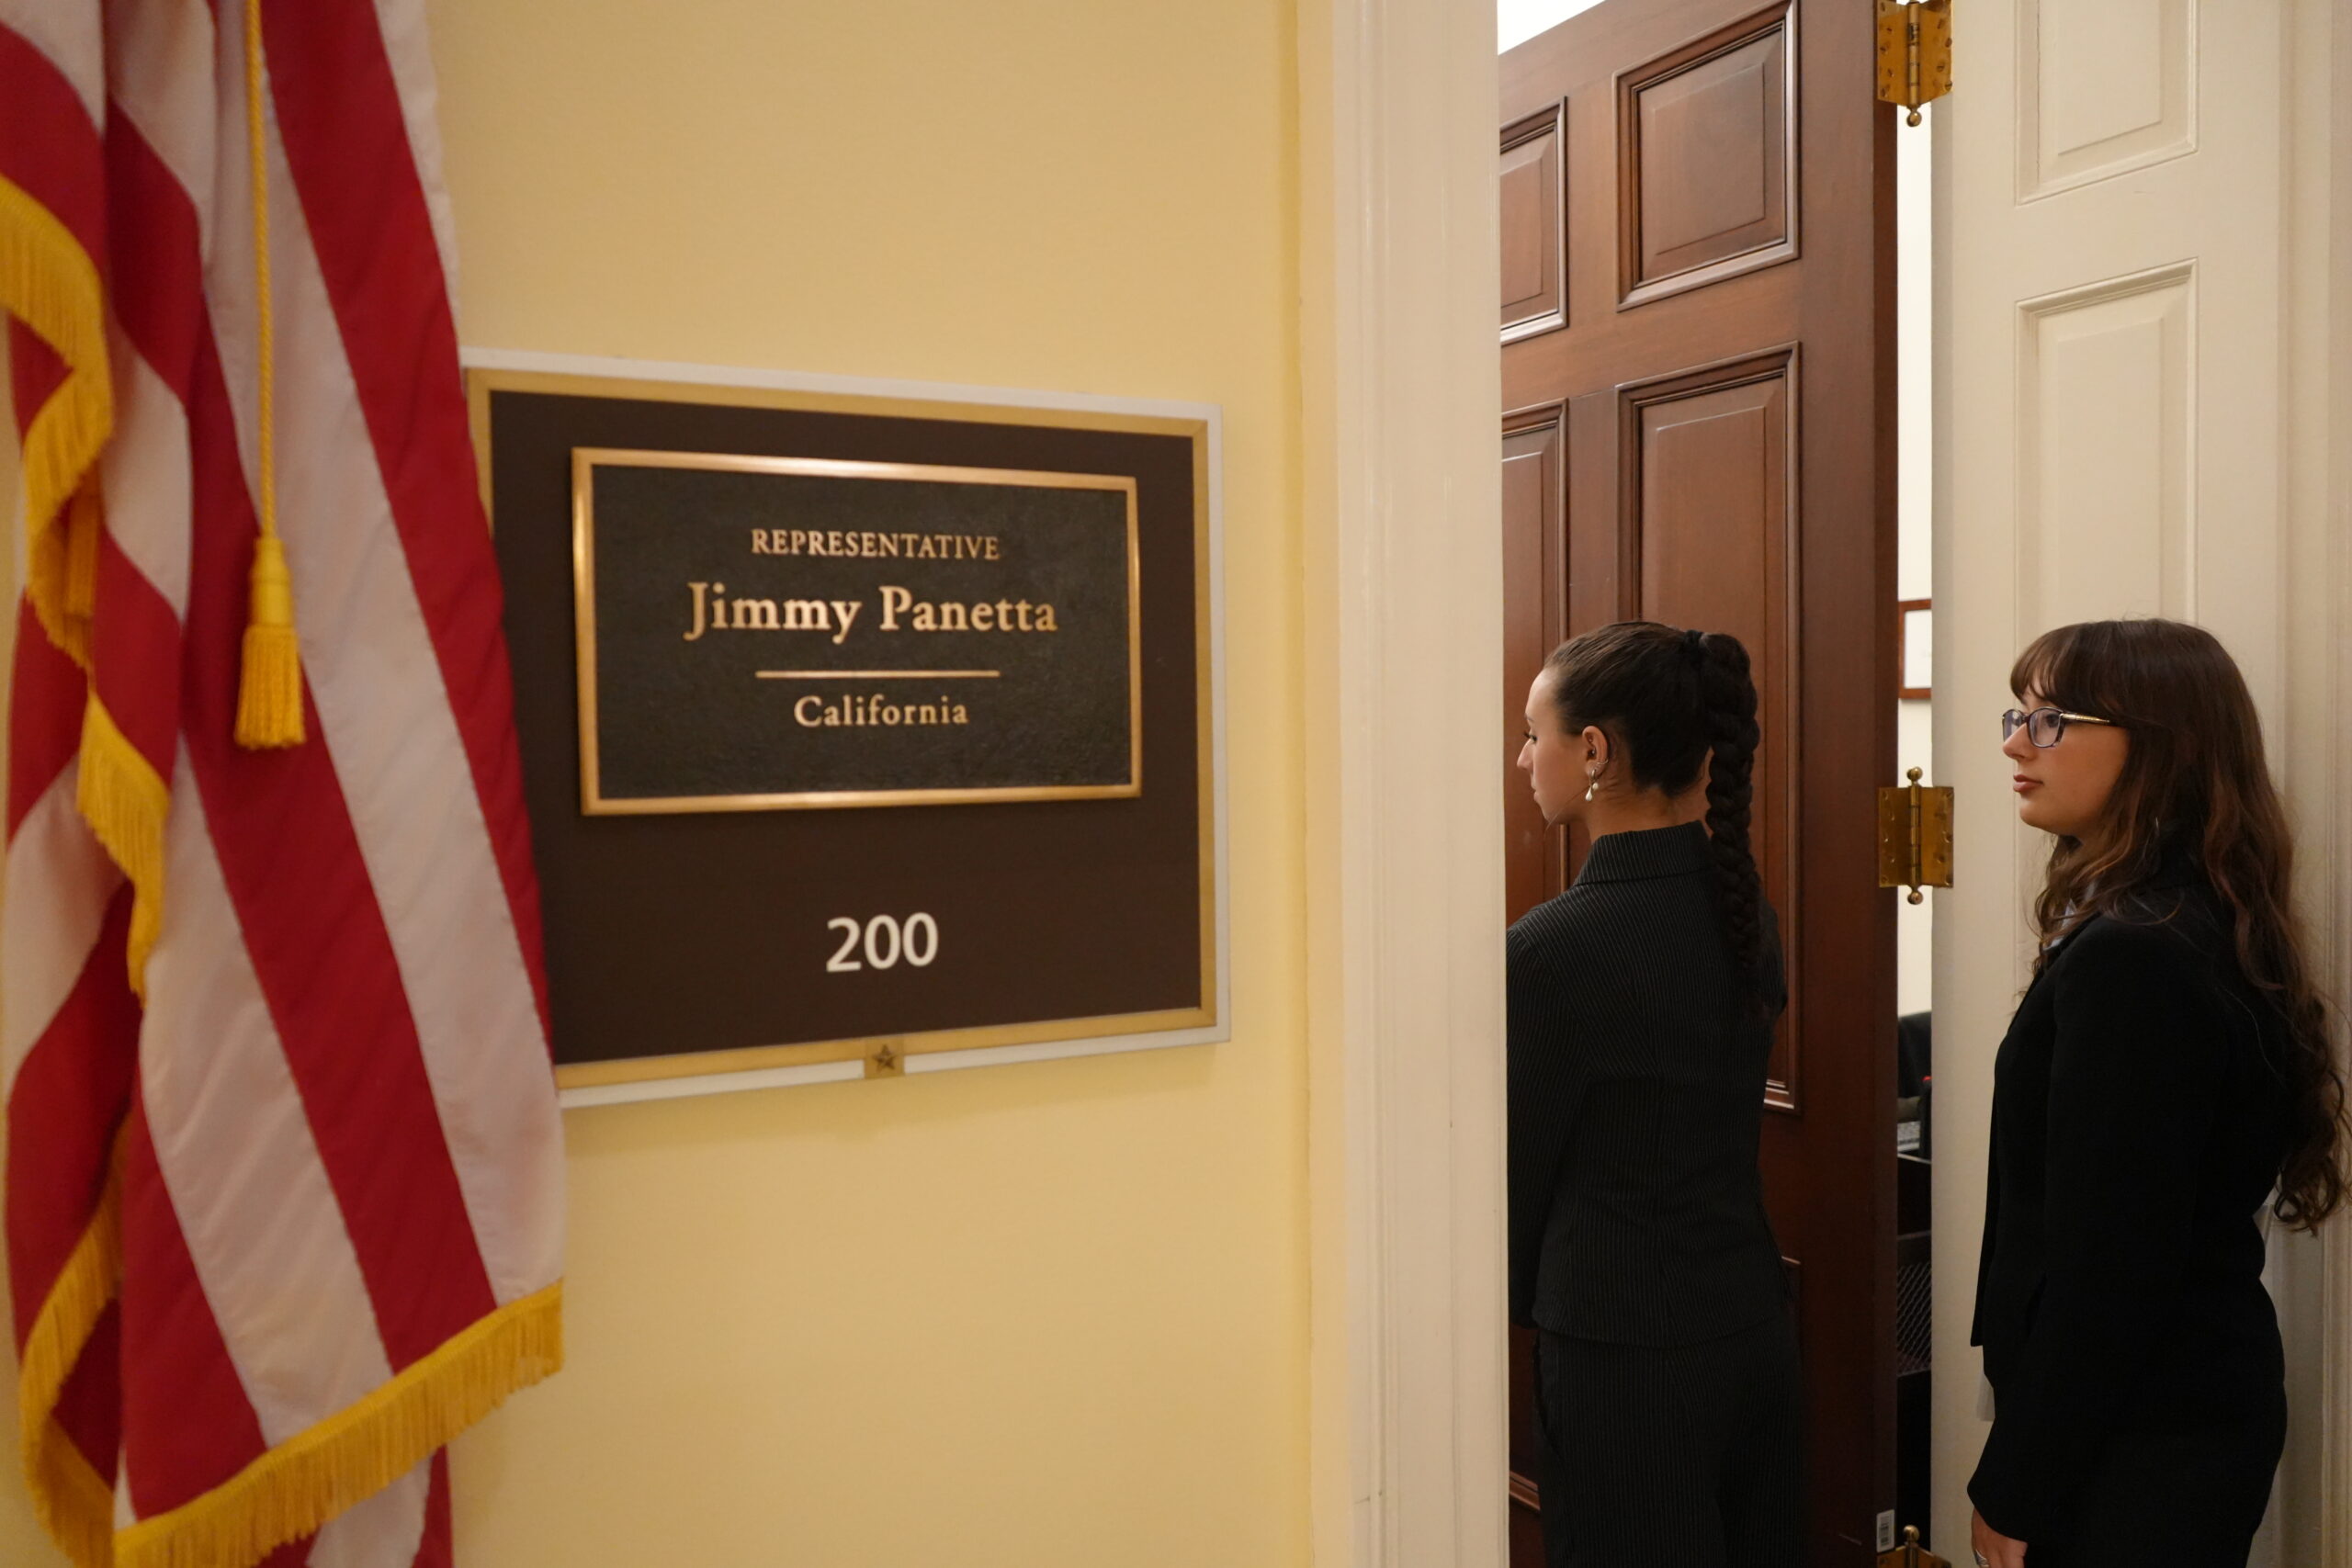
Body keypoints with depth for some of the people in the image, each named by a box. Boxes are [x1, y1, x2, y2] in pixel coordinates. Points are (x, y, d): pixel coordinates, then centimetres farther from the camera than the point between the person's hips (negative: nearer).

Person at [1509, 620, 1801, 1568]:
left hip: (1625, 1354, -7)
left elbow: (1523, 1164, -11)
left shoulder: (1552, 946, -21)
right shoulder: (1744, 914, 2)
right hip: (1754, 1326, 7)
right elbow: (1708, 1117, 8)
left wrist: (1516, 1298, 6)